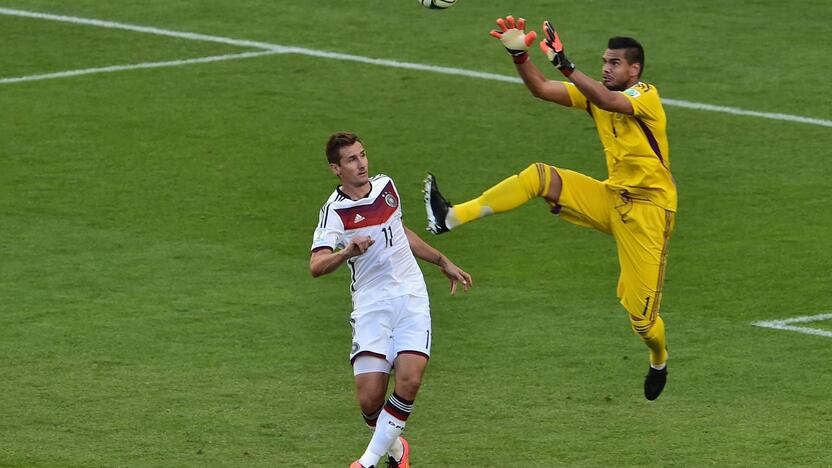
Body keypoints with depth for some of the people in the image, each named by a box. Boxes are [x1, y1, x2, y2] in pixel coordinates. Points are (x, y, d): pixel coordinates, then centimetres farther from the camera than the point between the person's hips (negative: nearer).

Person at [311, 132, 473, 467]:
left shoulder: (386, 186, 9)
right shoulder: (335, 211, -9)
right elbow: (316, 266, -24)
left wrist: (442, 262, 33)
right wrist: (347, 252, -43)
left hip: (411, 299, 3)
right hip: (370, 306, -3)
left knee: (409, 379, -18)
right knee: (369, 397, -12)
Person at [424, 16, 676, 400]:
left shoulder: (646, 96, -14)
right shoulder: (596, 93, 7)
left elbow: (607, 101, -36)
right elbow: (541, 89, 0)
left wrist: (564, 63, -46)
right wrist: (519, 54, -18)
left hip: (649, 207, -6)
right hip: (612, 198, 6)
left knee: (639, 309, -7)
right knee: (539, 177, -14)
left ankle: (659, 360, 27)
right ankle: (451, 217, -21)